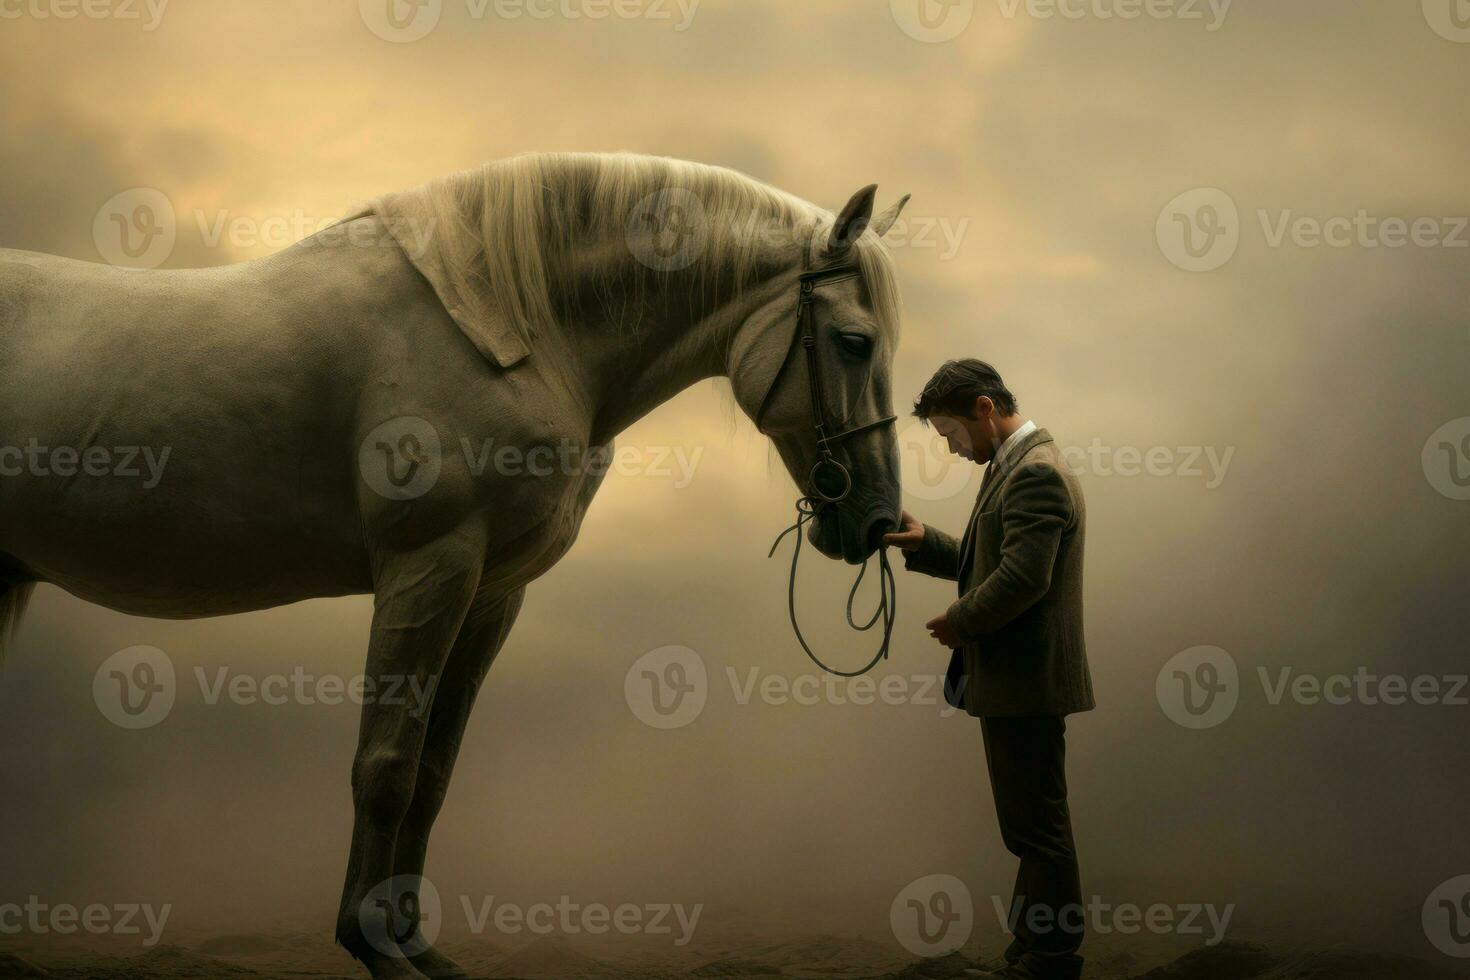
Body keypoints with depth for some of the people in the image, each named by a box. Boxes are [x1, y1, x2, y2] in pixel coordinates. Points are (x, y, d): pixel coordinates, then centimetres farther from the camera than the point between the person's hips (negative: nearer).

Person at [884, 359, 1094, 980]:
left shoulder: (1036, 474, -17)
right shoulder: (1013, 468, 17)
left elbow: (1022, 578, -25)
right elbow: (989, 563, 23)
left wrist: (960, 622, -13)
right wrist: (923, 543, 9)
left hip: (1027, 682, -11)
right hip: (1012, 681, 11)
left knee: (1038, 830, -4)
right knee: (1032, 829, 16)